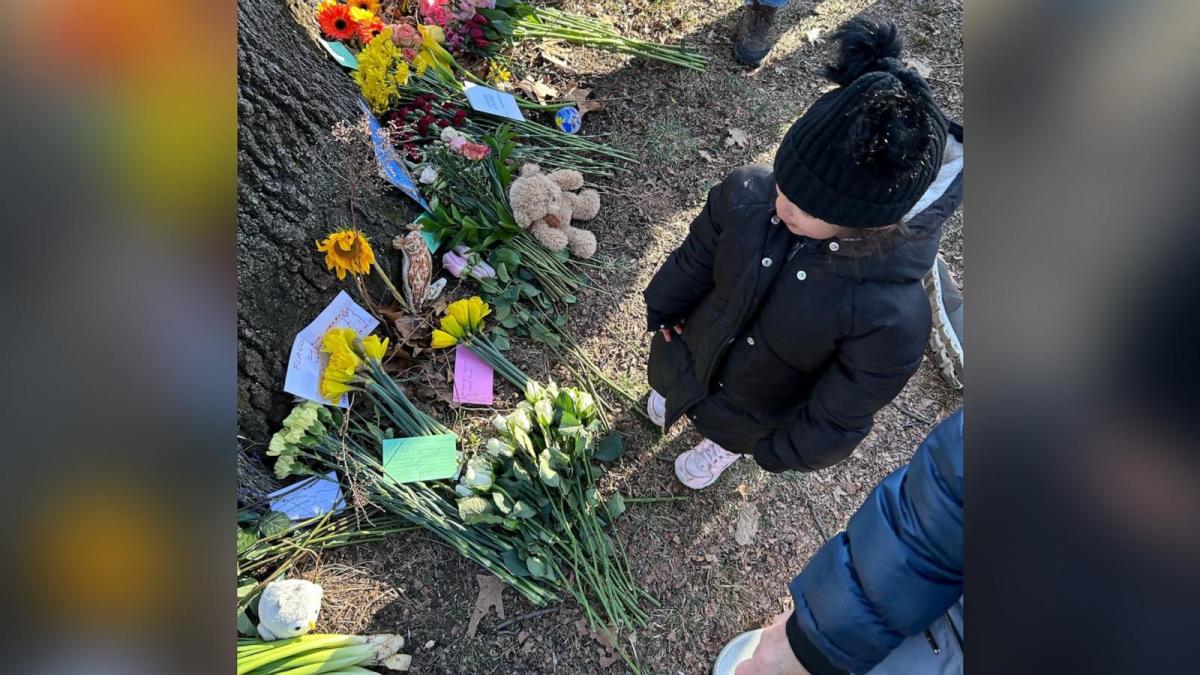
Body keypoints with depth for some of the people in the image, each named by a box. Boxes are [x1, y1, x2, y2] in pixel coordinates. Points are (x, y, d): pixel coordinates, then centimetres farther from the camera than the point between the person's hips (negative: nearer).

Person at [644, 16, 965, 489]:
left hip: (756, 413, -2)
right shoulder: (748, 192, -32)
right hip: (687, 355, 3)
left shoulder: (892, 319, -40)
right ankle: (674, 396, 74)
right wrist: (662, 310, 3)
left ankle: (722, 449, 70)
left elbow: (839, 419, -23)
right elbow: (694, 262, -12)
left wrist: (780, 453, -10)